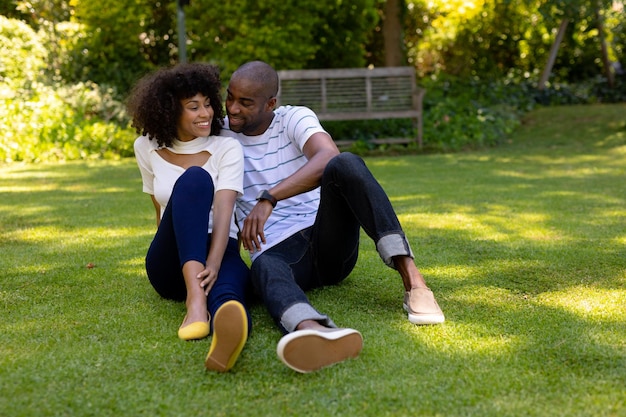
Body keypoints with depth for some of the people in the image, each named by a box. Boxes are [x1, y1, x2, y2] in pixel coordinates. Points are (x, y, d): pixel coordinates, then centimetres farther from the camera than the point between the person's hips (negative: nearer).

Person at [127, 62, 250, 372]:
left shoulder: (227, 148, -2)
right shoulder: (147, 147, 7)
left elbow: (223, 210, -17)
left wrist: (213, 264, -34)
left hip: (220, 252, 0)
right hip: (171, 266, 1)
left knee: (225, 290, -41)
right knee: (194, 179, -31)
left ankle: (228, 329, -79)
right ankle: (195, 298, -52)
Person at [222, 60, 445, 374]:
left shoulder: (294, 118, 0)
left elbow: (328, 157, -23)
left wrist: (269, 197, -35)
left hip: (329, 242, 0)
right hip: (276, 250, 0)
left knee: (345, 164, -29)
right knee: (264, 268, -39)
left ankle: (411, 278, -39)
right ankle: (313, 330, -76)